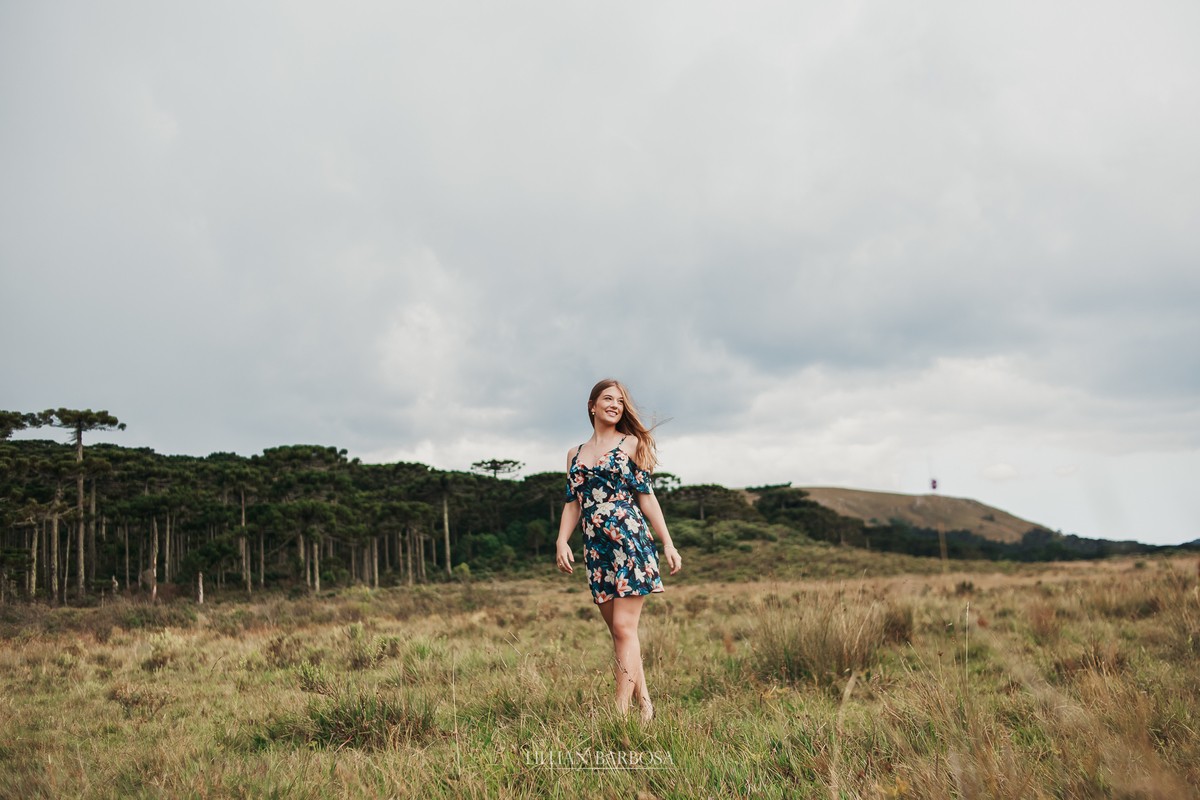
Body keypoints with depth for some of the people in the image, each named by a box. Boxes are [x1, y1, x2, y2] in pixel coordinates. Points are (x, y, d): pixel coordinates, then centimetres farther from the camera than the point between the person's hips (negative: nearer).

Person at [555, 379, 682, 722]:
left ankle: (622, 711, -7)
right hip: (596, 549, 5)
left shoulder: (631, 444, 6)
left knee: (624, 628, -9)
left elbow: (647, 497, 3)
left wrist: (668, 543, -1)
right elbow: (572, 503, 15)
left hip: (630, 540, -4)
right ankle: (645, 706, 15)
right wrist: (562, 540, -1)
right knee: (617, 630, 6)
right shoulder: (575, 454, 17)